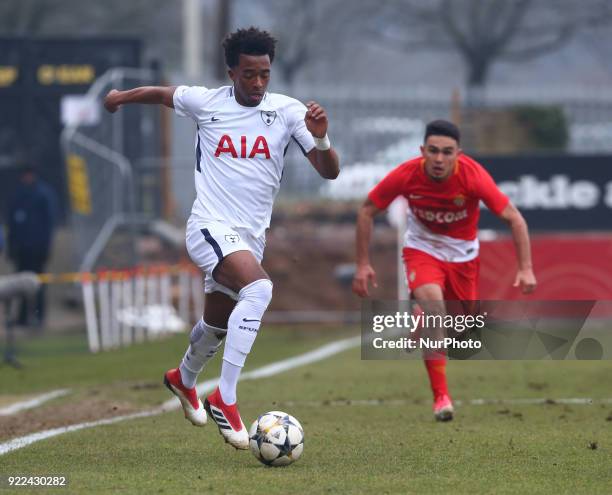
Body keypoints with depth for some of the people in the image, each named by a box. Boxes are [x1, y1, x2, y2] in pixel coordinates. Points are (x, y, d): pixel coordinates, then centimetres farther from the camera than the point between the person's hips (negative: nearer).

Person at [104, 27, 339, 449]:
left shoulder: (288, 111, -2)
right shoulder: (205, 102, -4)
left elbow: (330, 172, -6)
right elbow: (161, 94, 18)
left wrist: (320, 138, -26)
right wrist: (122, 96, 35)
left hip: (251, 236, 4)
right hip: (211, 227, -4)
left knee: (217, 326, 23)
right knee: (259, 288, -32)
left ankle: (184, 379, 56)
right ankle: (225, 399, -30)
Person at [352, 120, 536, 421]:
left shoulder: (473, 176, -28)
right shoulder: (406, 175, -25)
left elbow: (513, 218, -21)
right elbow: (367, 211, -10)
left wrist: (525, 268, -28)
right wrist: (363, 264, -12)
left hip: (463, 254, 2)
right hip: (422, 248, -2)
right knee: (432, 301, -30)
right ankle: (440, 396, -27)